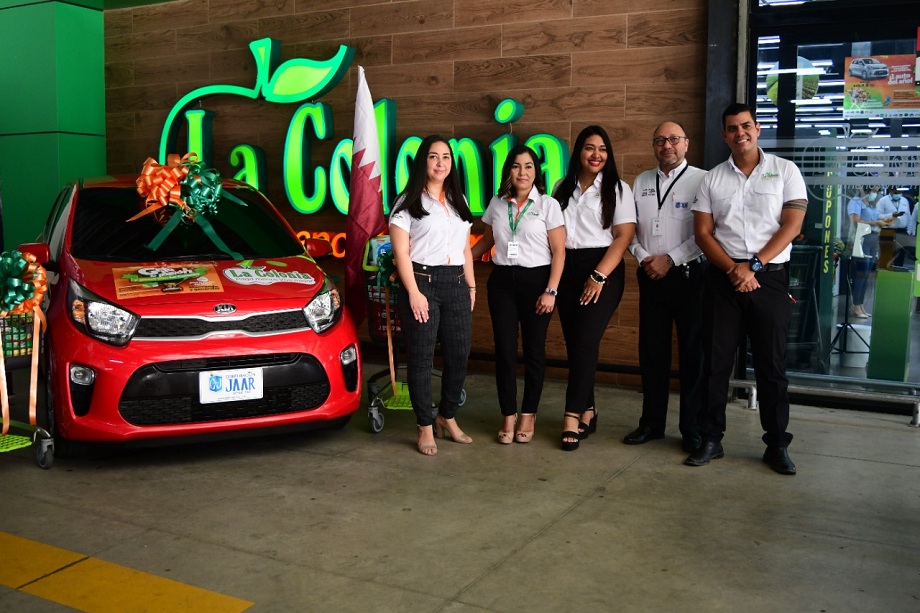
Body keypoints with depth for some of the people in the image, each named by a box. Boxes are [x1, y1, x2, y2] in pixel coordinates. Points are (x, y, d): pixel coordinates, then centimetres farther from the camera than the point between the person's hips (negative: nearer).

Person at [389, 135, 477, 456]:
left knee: (459, 355, 6)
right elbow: (401, 252, -7)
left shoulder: (458, 201, 16)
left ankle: (447, 418, 25)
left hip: (456, 283, 5)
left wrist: (471, 286, 14)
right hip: (421, 282, -5)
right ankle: (425, 427, 11)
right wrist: (413, 292, -14)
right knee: (421, 358, -1)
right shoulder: (408, 202, -1)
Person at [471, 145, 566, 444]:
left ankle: (528, 415, 19)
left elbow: (559, 252, -5)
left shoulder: (548, 205, -3)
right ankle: (508, 416, 13)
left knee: (533, 350, 5)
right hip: (502, 281, 3)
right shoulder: (497, 204, 7)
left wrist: (551, 290, -12)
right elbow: (486, 241, 19)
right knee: (504, 350, 2)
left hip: (536, 280, -3)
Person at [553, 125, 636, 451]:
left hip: (603, 269, -4)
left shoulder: (617, 189, 2)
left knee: (585, 342, -11)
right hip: (567, 269, 4)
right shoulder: (563, 188, 13)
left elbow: (624, 236, -7)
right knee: (573, 341, 5)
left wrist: (599, 276, -16)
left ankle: (573, 416, -8)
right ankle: (587, 409, 17)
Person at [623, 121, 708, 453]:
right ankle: (651, 423, 22)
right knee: (652, 351, 10)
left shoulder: (702, 180, -4)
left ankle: (692, 430, 13)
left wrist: (670, 259, -13)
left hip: (688, 275, -4)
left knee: (693, 353, 2)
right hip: (651, 277, 5)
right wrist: (643, 257, -2)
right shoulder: (641, 182, 12)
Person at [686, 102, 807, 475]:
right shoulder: (713, 179, 10)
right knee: (716, 362, 3)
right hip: (723, 278, 2)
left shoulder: (784, 171, 5)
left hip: (770, 277, -1)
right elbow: (702, 233, 3)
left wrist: (753, 265, -12)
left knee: (771, 364, 4)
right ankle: (711, 440, 13)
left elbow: (792, 225, -3)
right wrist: (733, 269, -11)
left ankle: (777, 445, 14)